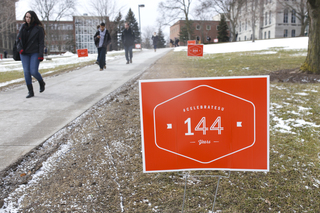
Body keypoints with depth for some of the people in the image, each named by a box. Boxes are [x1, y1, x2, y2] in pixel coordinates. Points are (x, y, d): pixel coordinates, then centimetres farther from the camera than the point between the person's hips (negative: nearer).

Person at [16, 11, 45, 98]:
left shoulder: (38, 28, -5)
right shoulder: (23, 27, 9)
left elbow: (41, 42, -7)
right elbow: (18, 38, 15)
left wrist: (40, 55, -13)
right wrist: (19, 48, -2)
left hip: (34, 53, -5)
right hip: (24, 53, 5)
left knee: (34, 71, -11)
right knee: (26, 72, 1)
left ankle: (42, 83, 22)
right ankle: (30, 92, 8)